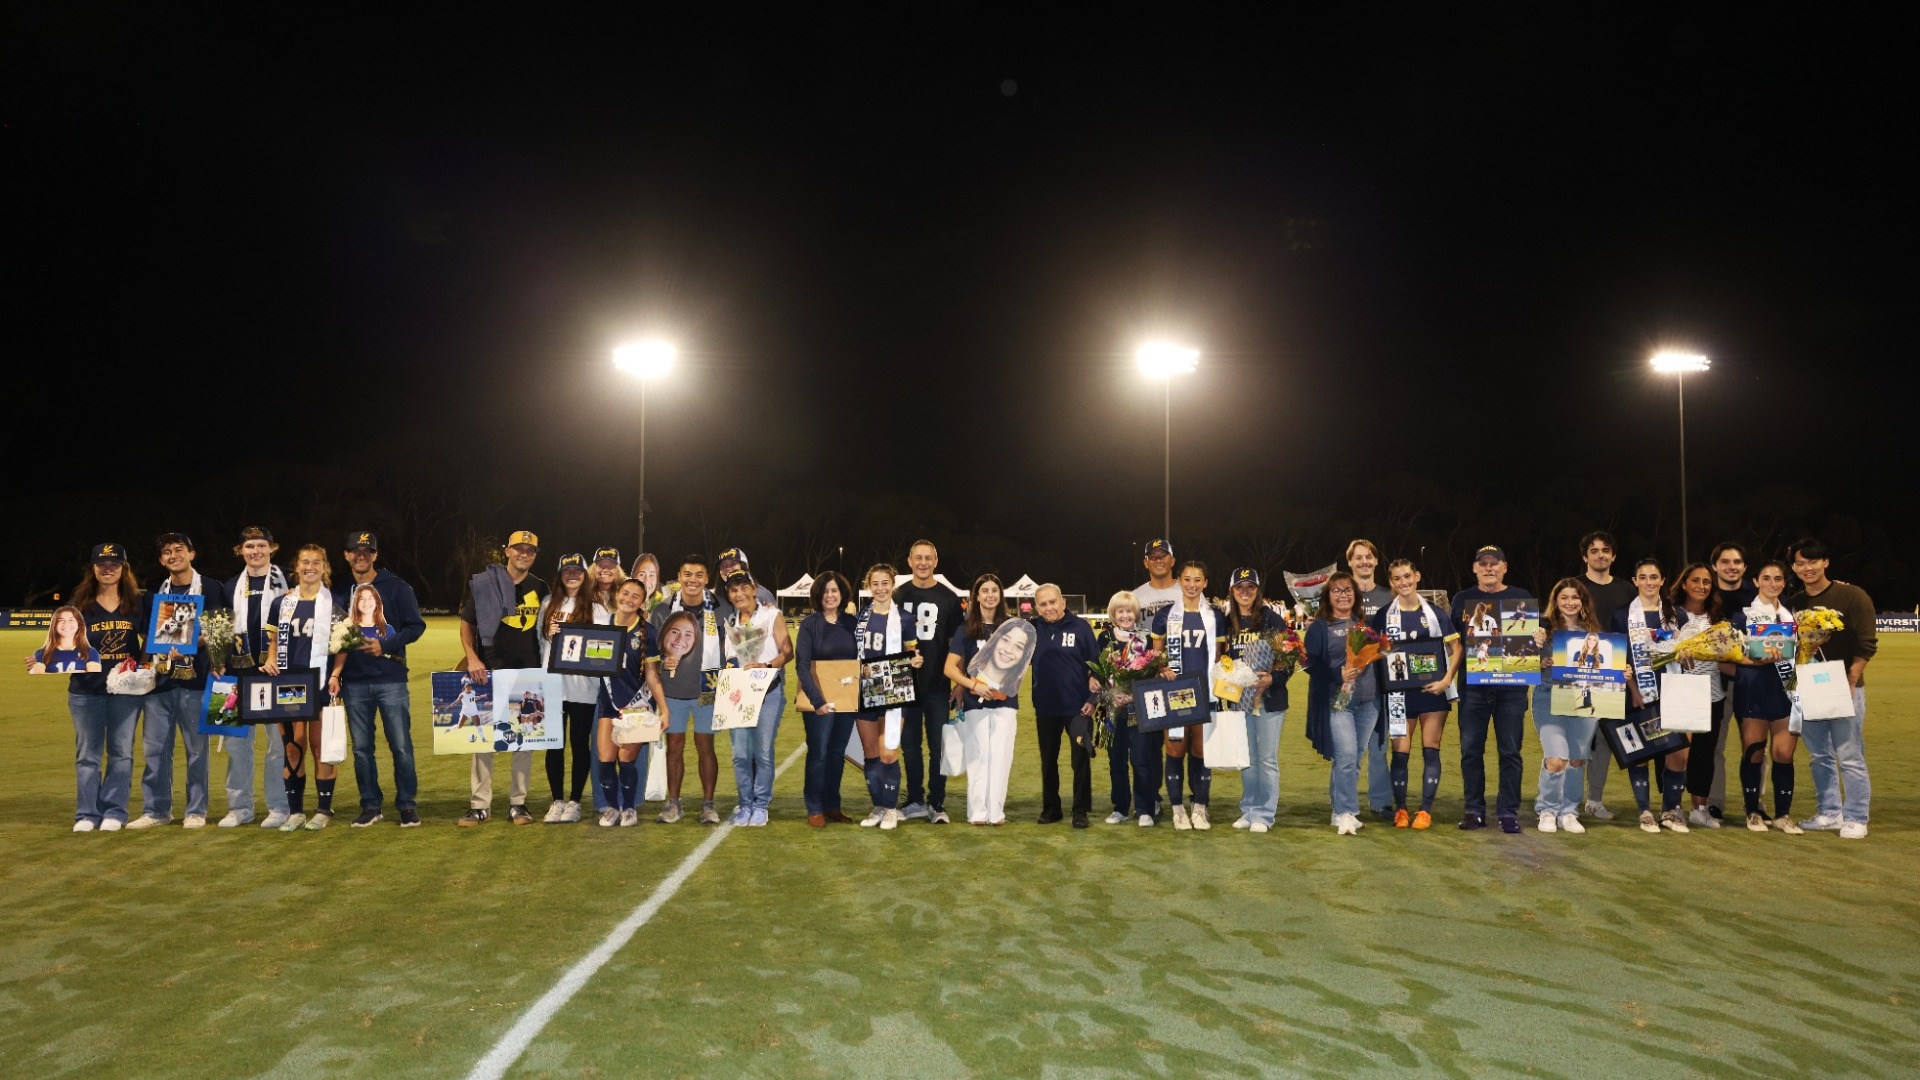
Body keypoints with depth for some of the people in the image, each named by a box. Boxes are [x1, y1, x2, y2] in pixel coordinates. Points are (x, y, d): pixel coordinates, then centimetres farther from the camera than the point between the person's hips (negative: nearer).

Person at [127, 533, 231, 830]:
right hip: (159, 680, 4)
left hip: (194, 679, -4)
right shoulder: (157, 593, 18)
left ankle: (196, 811, 7)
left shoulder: (212, 589, 3)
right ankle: (155, 810, 13)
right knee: (155, 747, 4)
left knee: (196, 747, 0)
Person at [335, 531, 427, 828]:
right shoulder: (342, 592, 11)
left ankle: (407, 805, 5)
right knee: (361, 747, 6)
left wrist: (385, 645, -14)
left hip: (391, 680, -3)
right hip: (355, 683, 3)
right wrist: (336, 675, 4)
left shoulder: (396, 587, 1)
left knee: (401, 745, -3)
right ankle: (370, 805, 16)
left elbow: (416, 625, -2)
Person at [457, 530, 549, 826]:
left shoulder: (540, 589, 10)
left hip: (528, 673, 3)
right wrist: (472, 658, -13)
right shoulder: (484, 583, 0)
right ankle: (480, 805, 6)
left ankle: (517, 804, 13)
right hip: (490, 671, -3)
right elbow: (467, 625, 1)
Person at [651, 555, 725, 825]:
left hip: (707, 690, -1)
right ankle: (672, 803, 16)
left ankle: (708, 804, 12)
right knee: (674, 746, 6)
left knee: (705, 746, 4)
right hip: (673, 689, 1)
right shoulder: (664, 609, 1)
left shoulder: (717, 608, -1)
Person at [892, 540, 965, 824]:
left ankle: (937, 804, 11)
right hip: (906, 684, 2)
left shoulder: (948, 598, 1)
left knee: (938, 746, 2)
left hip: (937, 685, -2)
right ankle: (915, 802, 18)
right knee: (909, 745, 8)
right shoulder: (898, 597, 6)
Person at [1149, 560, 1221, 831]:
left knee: (1201, 750, 2)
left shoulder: (1214, 617, 8)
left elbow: (1217, 658, 12)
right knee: (1175, 750, -1)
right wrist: (1162, 669, -11)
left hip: (1205, 692, 1)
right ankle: (1178, 808, 9)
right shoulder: (1165, 615, 4)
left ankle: (1200, 808, 11)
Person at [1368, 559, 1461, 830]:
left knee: (1431, 750, 1)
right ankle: (1400, 809, 11)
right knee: (1400, 752, -1)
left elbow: (1456, 649, 4)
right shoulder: (1383, 616, 2)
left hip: (1433, 690, 0)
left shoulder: (1436, 614, 3)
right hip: (1399, 693, 0)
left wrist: (1447, 680, -8)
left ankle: (1426, 809, 8)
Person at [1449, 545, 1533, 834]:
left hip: (1511, 684, -1)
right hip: (1473, 684, 1)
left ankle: (1509, 811, 7)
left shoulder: (1522, 598, 8)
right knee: (1471, 749, 3)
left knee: (1510, 750, 1)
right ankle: (1474, 810, 12)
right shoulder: (1463, 599, 11)